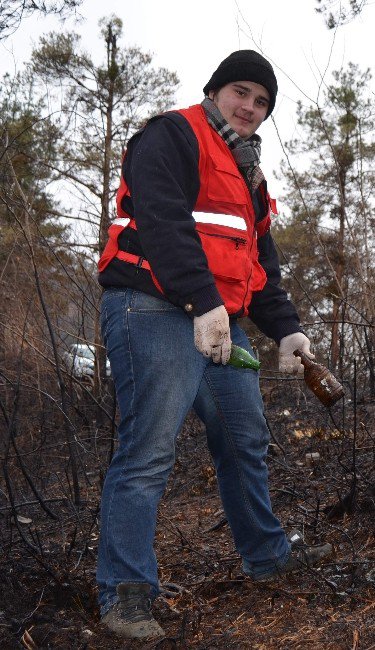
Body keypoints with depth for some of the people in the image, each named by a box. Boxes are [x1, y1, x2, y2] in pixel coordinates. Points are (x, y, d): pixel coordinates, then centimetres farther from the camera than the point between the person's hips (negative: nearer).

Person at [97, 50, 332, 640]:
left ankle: (267, 554, 32)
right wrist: (203, 302, -27)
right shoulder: (172, 136, -2)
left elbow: (261, 263, 25)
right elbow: (162, 220, -19)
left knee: (246, 441, 15)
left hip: (222, 323, 9)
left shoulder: (248, 174, 25)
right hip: (156, 310, -9)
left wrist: (285, 329, 12)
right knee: (149, 450, -12)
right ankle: (126, 592, -4)